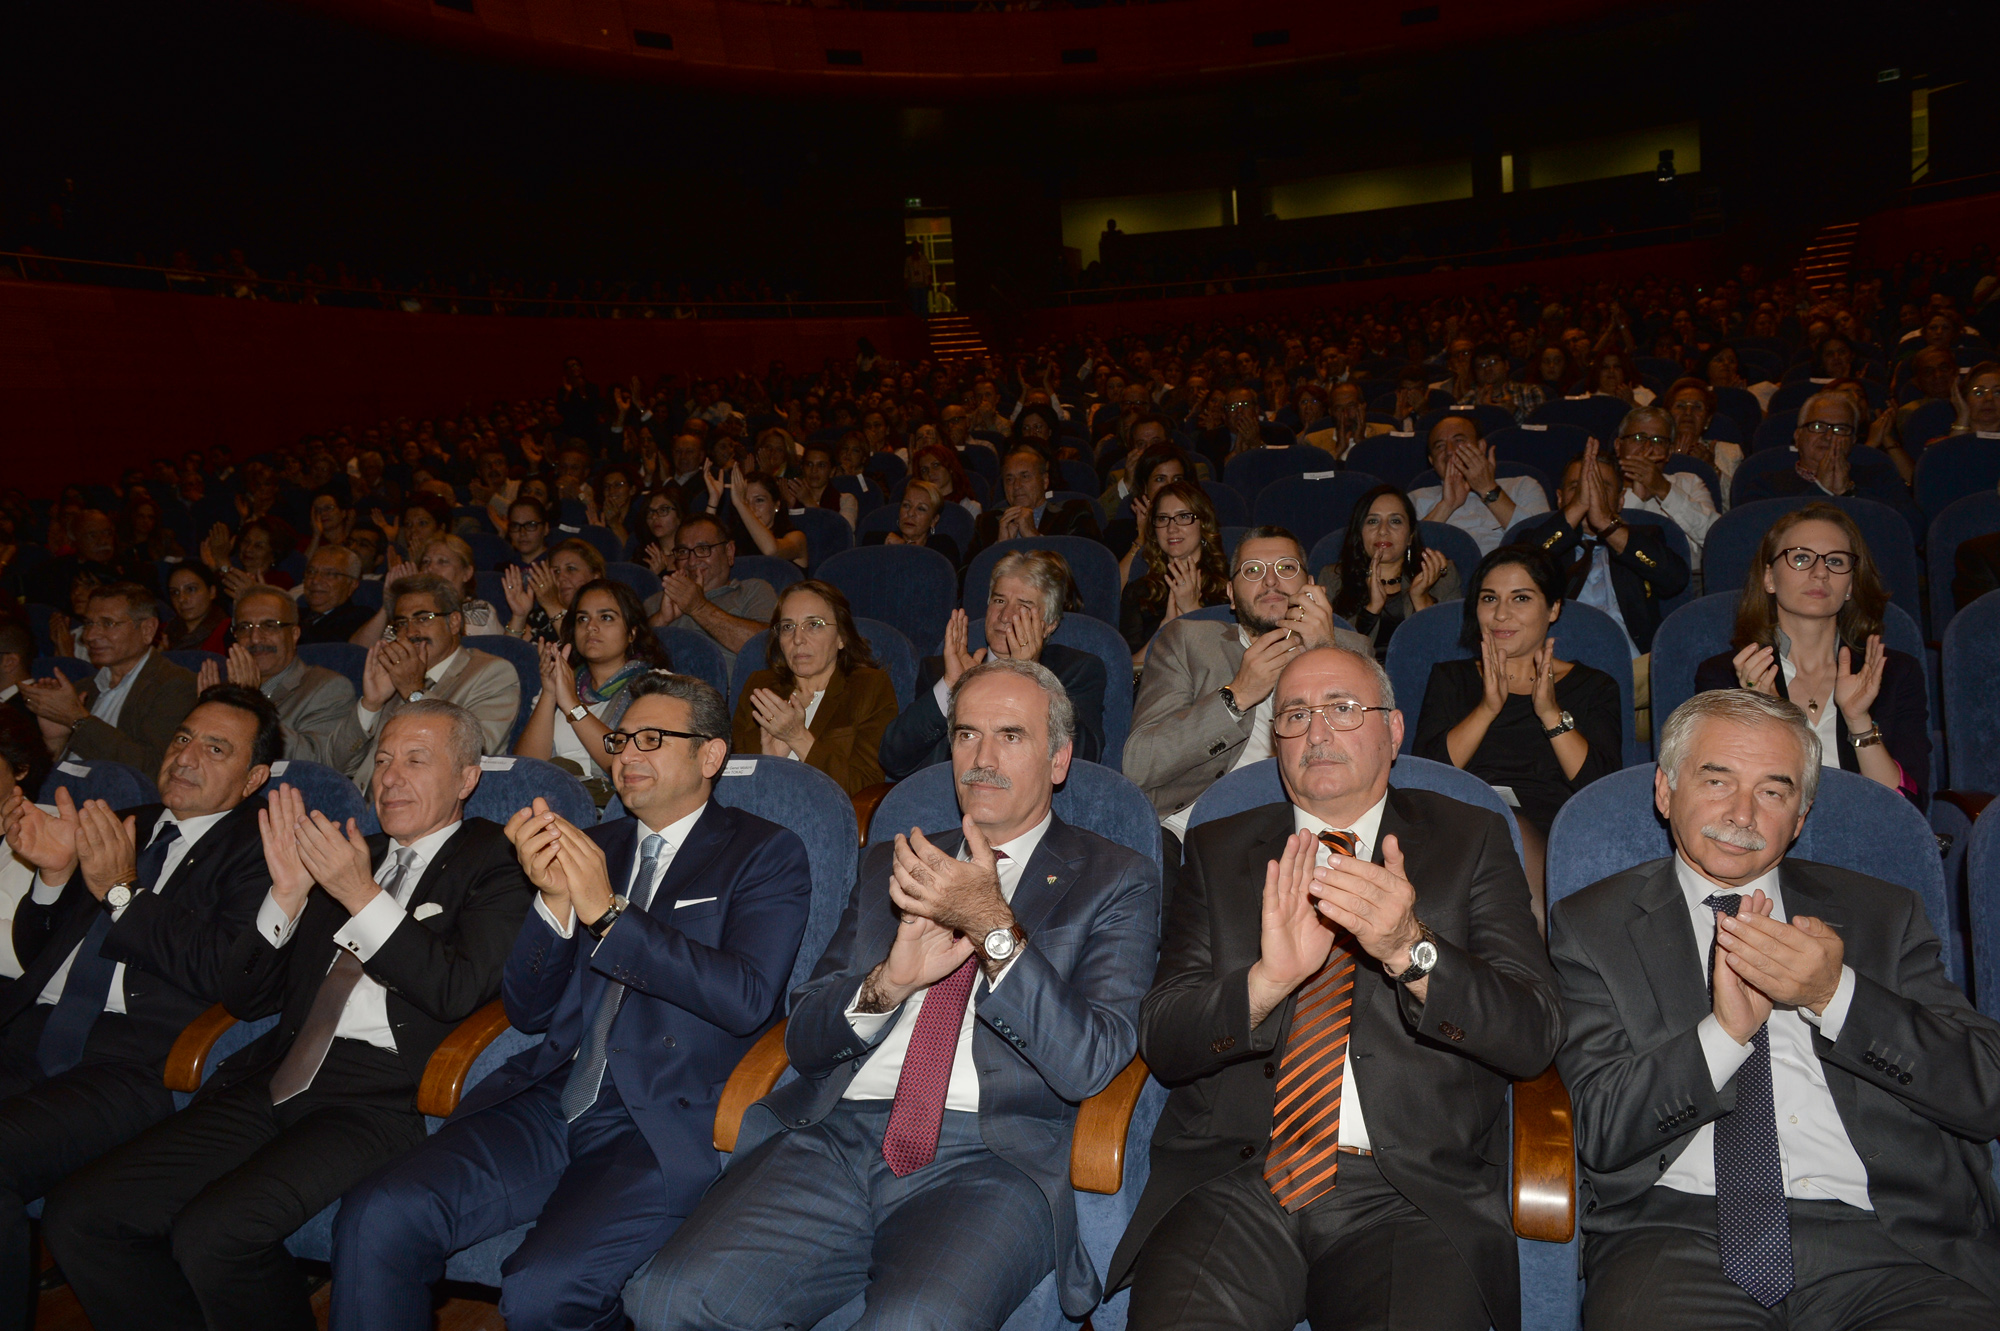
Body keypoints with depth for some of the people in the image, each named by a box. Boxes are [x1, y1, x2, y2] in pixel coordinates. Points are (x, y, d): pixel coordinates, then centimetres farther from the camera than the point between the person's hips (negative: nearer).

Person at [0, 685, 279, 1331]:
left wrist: (121, 891, -8)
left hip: (135, 1063, -6)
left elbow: (230, 973, -11)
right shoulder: (124, 825, 23)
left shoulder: (259, 846, 3)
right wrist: (53, 872, 4)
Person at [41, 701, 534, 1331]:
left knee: (213, 1233, -26)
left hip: (384, 1095, -6)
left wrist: (362, 895, -10)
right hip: (279, 1077, 7)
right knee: (79, 1214, -8)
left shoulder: (495, 861, 5)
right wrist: (289, 891, 2)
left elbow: (462, 992, -11)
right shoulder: (347, 854, 21)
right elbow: (248, 996, 18)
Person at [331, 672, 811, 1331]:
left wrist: (607, 913, -13)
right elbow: (529, 1011, 16)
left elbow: (748, 998, -11)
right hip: (549, 1102, 5)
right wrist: (555, 900, -4)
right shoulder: (594, 846, 19)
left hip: (665, 1124, -5)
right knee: (377, 1217, -18)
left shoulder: (765, 852, 5)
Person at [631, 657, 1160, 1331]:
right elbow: (802, 1039, 17)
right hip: (835, 1136, 4)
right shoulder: (891, 865, 21)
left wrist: (994, 924, -13)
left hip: (989, 1156, -3)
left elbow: (1090, 1063, -4)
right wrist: (887, 983, -4)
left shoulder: (1115, 880, 9)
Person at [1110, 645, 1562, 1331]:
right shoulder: (1217, 851, 12)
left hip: (1411, 1196, 0)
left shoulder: (1470, 843, 9)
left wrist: (1410, 950, -19)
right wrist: (1268, 979, -17)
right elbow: (1161, 1041, 3)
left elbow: (1535, 1036, -1)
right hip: (1234, 1182, 1)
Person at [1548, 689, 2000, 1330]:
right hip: (1677, 1232, -2)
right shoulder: (1591, 925, 7)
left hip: (1881, 1238, 3)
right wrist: (1724, 1031, -15)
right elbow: (1599, 1129, -1)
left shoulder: (1883, 914, 15)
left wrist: (1835, 995, -11)